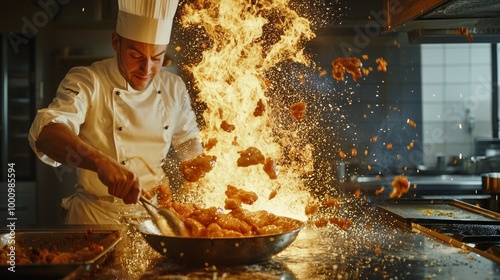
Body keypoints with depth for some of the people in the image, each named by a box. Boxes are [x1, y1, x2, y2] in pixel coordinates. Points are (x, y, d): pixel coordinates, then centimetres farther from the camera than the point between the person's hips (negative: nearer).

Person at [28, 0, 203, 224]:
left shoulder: (174, 88, 2)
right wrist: (101, 161, -48)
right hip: (96, 218, -3)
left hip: (154, 213, 4)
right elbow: (46, 132, -32)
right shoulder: (87, 82, -14)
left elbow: (191, 145, 17)